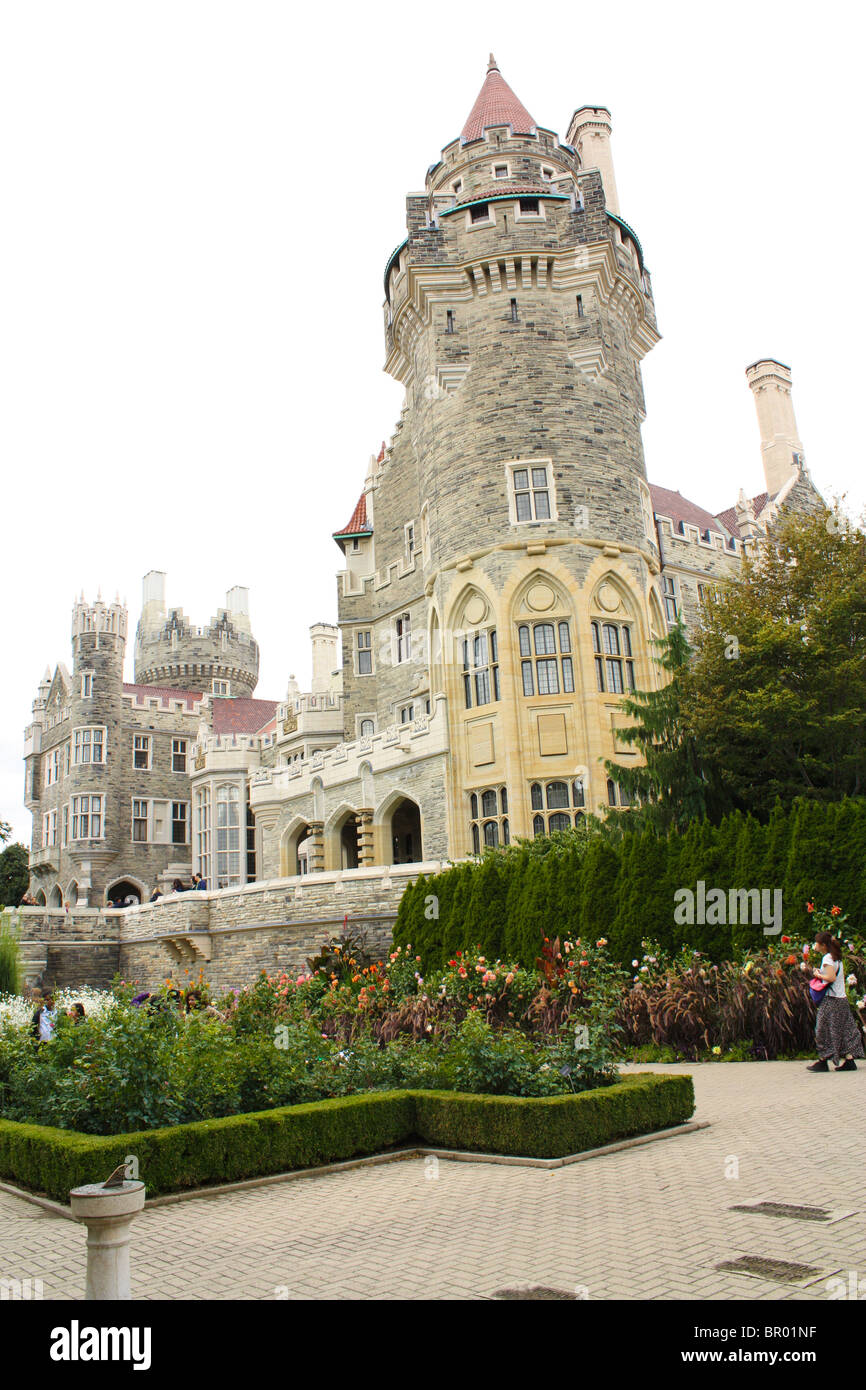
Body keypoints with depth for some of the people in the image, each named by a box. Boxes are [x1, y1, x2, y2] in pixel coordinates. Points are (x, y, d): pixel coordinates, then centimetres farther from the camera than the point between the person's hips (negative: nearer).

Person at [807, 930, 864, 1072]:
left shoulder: (827, 958, -14)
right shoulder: (837, 958, 13)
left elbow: (831, 977, -23)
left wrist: (818, 975, -8)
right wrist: (821, 973, 12)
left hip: (831, 1000, -9)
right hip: (842, 998, 9)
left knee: (824, 1029, -3)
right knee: (844, 1030, 9)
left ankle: (822, 1061, 0)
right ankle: (849, 1060, 8)